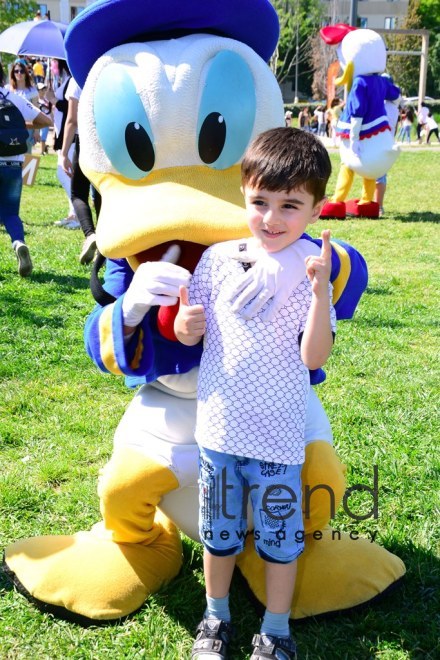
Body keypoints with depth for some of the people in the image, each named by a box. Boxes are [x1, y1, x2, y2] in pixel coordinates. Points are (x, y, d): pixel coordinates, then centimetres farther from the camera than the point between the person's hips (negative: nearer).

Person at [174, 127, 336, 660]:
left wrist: (320, 293, -29)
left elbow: (314, 358, -17)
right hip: (218, 427, 2)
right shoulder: (217, 260, -5)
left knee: (280, 535, 14)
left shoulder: (311, 272, -10)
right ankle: (216, 617, 42)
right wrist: (184, 326, -20)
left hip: (278, 435, -2)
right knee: (218, 530, 19)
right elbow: (192, 332, 3)